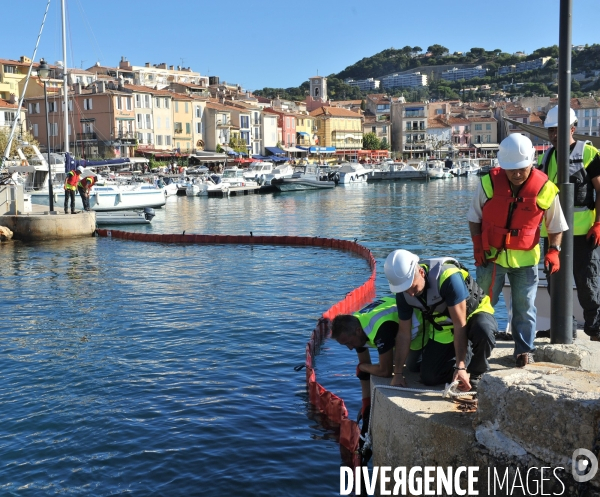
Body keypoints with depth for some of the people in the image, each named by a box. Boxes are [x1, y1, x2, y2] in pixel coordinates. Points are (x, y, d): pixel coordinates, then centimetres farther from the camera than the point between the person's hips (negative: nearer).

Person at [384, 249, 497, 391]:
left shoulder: (448, 277, -36)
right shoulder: (403, 293, -17)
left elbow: (460, 326, -34)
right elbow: (404, 334, -7)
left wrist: (461, 367, -35)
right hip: (442, 328, 5)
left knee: (482, 330, -41)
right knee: (429, 378, -5)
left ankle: (477, 372, -9)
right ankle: (467, 355, 21)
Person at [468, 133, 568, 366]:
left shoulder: (545, 189, -13)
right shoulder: (489, 182, -12)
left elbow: (556, 226, 0)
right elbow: (474, 217, 1)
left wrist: (554, 250, -13)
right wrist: (477, 247, -7)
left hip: (524, 259, 0)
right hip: (491, 255, 1)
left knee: (524, 307, 6)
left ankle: (524, 350, 21)